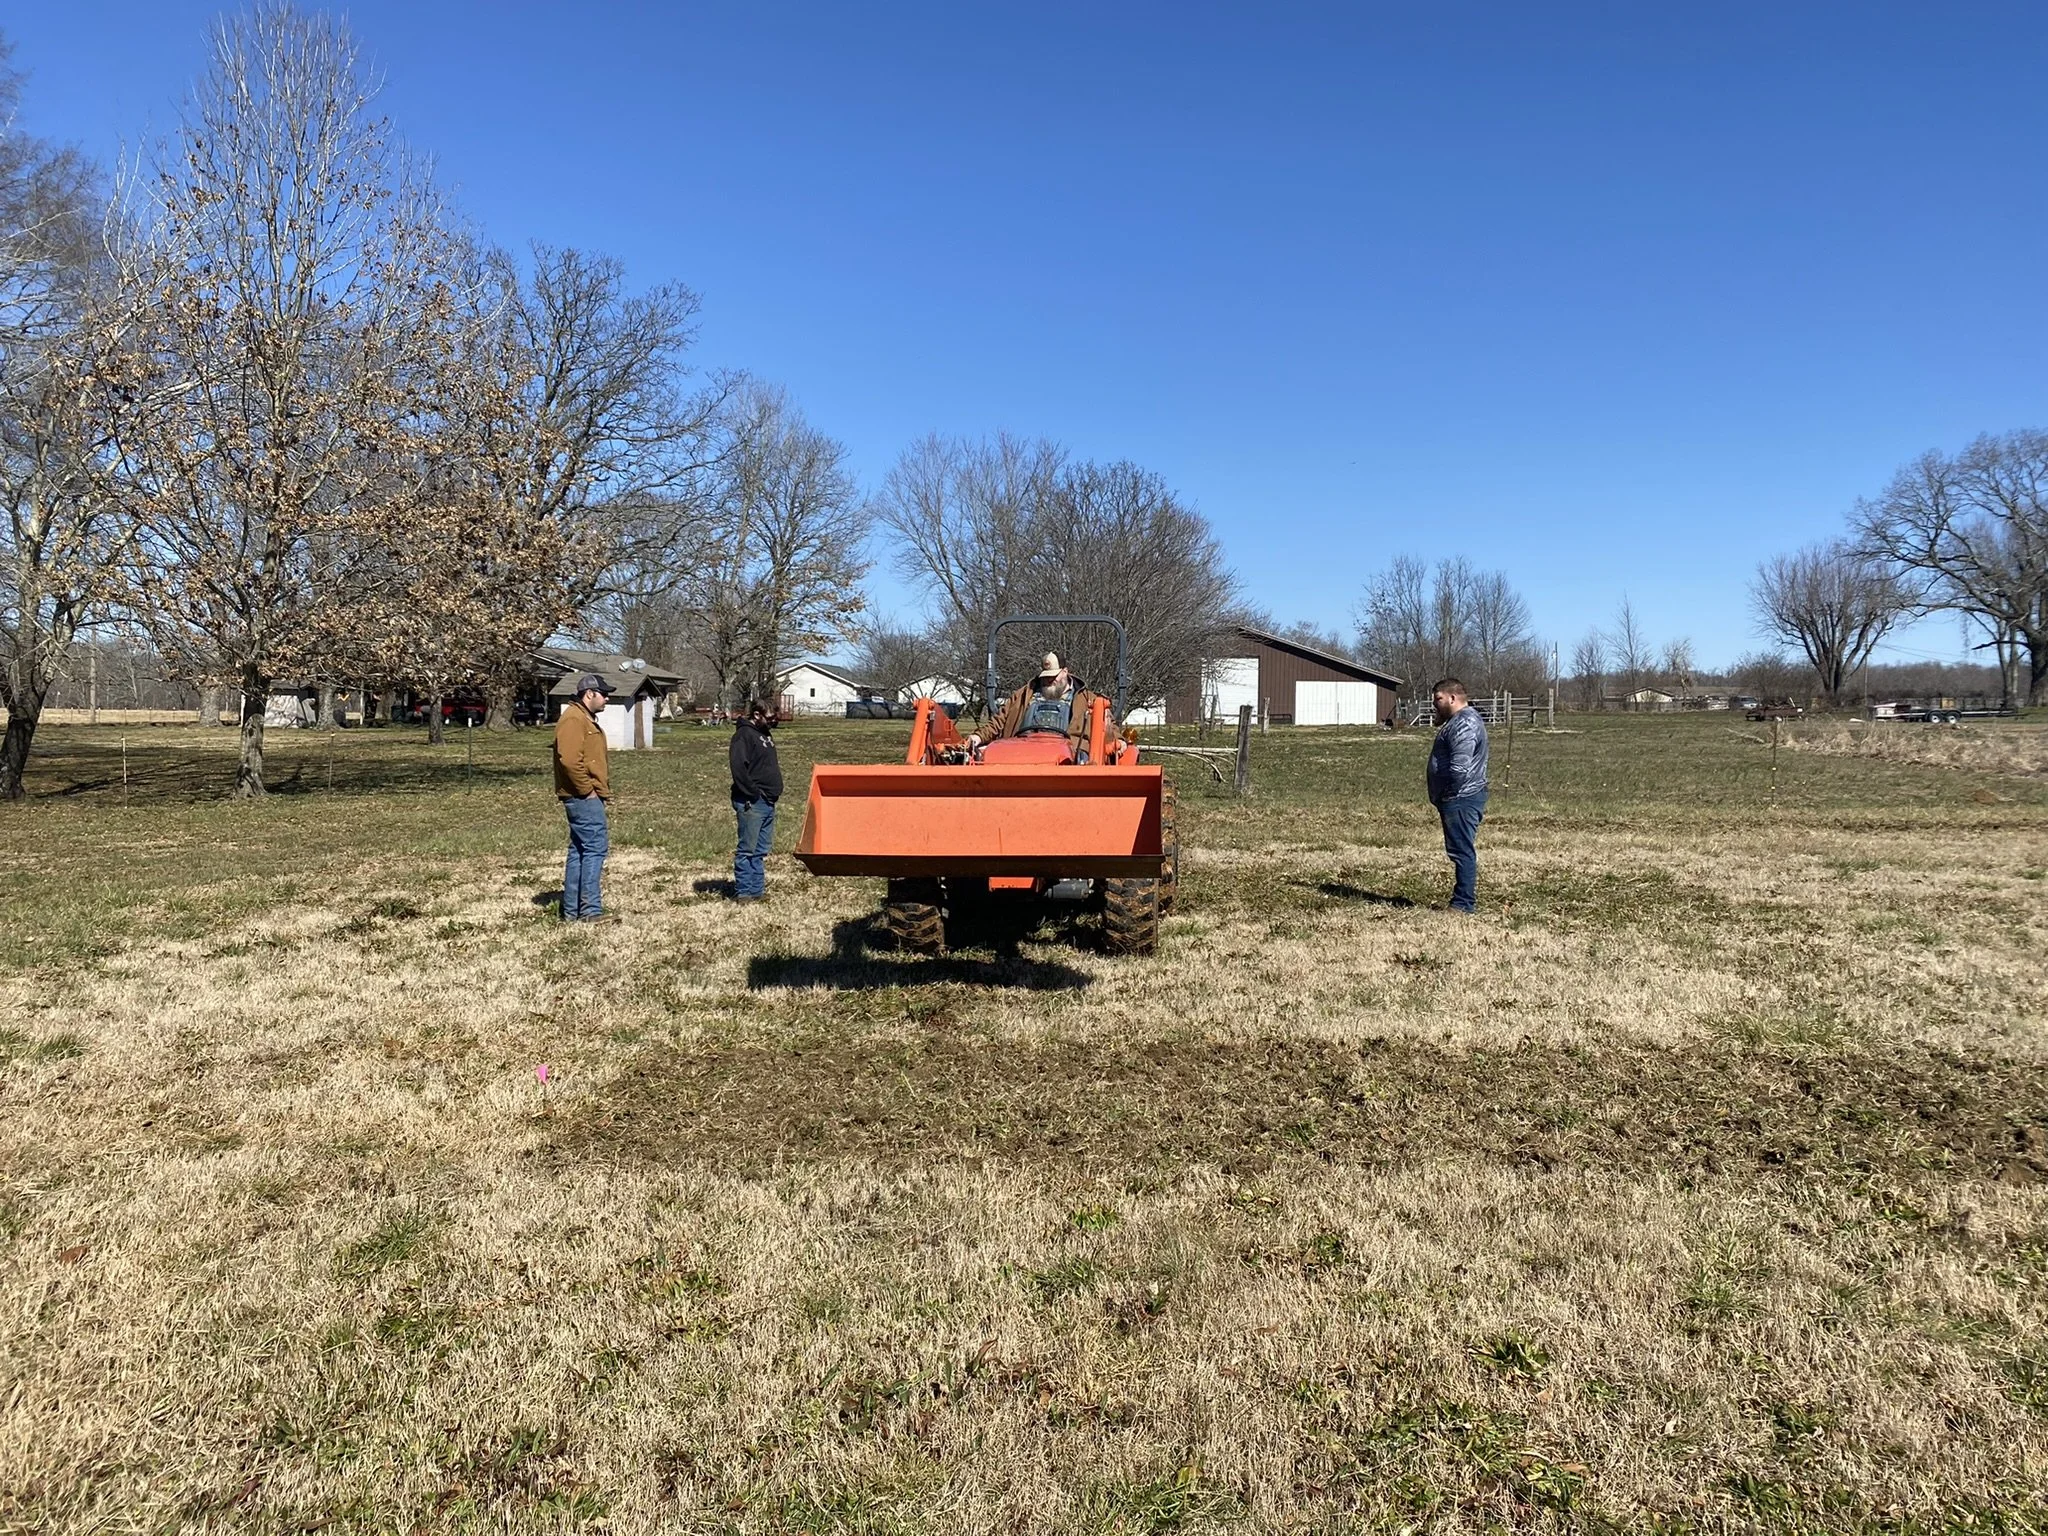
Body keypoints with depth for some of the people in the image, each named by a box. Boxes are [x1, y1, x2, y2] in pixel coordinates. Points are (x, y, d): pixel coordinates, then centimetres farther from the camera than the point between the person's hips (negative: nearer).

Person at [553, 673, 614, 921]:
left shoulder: (586, 719, 22)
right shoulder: (573, 719, -12)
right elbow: (569, 760, -24)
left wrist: (604, 793, 19)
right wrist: (587, 790, -18)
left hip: (587, 798, 11)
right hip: (584, 798, -11)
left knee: (579, 850, 12)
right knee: (595, 847, -10)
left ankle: (572, 911, 17)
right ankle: (590, 910, -9)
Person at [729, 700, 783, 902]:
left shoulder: (766, 733, 17)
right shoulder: (744, 735, -12)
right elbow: (738, 768, -20)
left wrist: (775, 790, 14)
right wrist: (753, 795, -19)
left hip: (768, 801, 9)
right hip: (751, 802, -9)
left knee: (761, 849, 12)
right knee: (747, 849, -3)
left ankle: (757, 889, 19)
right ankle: (743, 891, 3)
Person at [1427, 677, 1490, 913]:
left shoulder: (1464, 724, -18)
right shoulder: (1463, 719, 18)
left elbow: (1459, 769, -26)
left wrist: (1446, 793, -13)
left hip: (1461, 799, -11)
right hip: (1460, 798, 11)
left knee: (1462, 851, -7)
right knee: (1462, 851, 14)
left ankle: (1463, 904, -3)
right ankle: (1463, 900, 21)